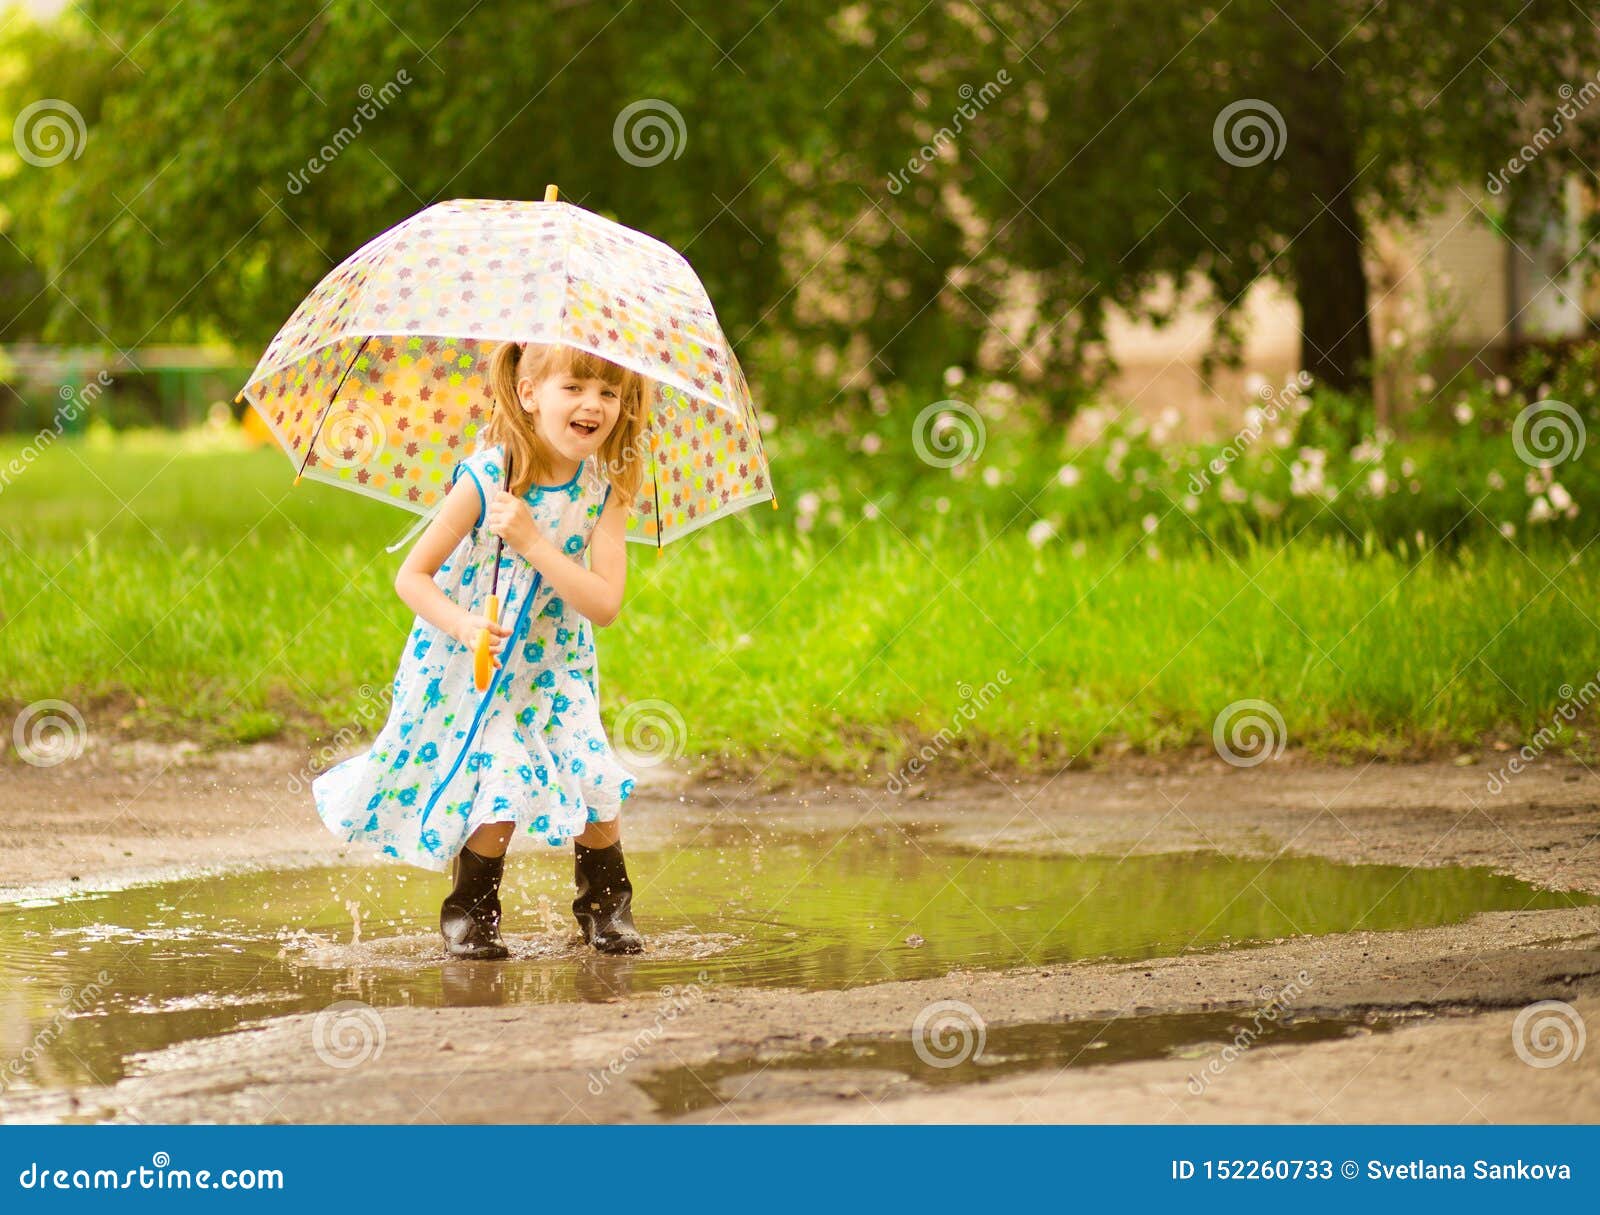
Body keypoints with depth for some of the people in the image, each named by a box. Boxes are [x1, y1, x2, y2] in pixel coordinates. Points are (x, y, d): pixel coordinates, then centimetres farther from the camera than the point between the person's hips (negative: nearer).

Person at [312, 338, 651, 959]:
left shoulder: (605, 490, -12)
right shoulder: (484, 479, -20)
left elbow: (604, 604, -21)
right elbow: (412, 576, -15)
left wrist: (532, 542, -30)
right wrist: (462, 624, -32)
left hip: (553, 668, 3)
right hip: (468, 667, -3)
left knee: (596, 783, -8)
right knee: (499, 790, -16)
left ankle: (605, 904, 19)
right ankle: (470, 912, 10)